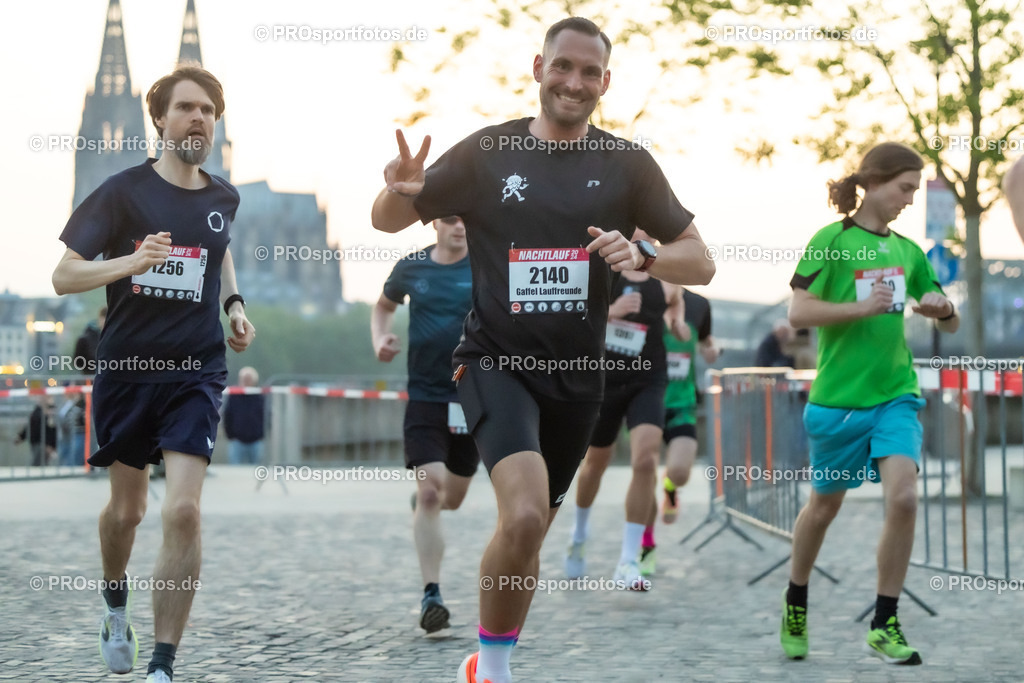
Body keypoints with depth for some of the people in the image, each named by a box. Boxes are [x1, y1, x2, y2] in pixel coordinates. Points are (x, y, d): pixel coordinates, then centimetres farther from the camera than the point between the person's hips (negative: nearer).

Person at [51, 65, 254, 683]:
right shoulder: (124, 191, -6)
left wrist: (234, 305, 12)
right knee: (126, 509, 12)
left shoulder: (222, 197, 5)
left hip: (197, 373, 1)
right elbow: (63, 276, -8)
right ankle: (116, 604, 45)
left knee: (183, 511, -14)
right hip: (127, 370, -1)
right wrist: (132, 261, -24)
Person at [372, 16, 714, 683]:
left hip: (577, 376, 3)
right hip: (496, 360, -3)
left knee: (529, 535, 16)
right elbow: (388, 221, 4)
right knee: (525, 515, -27)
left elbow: (700, 262, 1)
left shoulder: (627, 165, 1)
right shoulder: (486, 152, -2)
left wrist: (642, 255, -20)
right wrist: (399, 190, -20)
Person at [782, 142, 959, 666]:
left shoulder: (907, 251, 9)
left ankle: (884, 626, -3)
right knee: (824, 505, 10)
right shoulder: (831, 240, -7)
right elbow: (798, 312, -15)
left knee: (903, 495, -15)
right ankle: (795, 603, 36)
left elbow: (950, 325, 16)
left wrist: (942, 308, -6)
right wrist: (864, 307, -22)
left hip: (895, 394, 3)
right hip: (838, 395, -3)